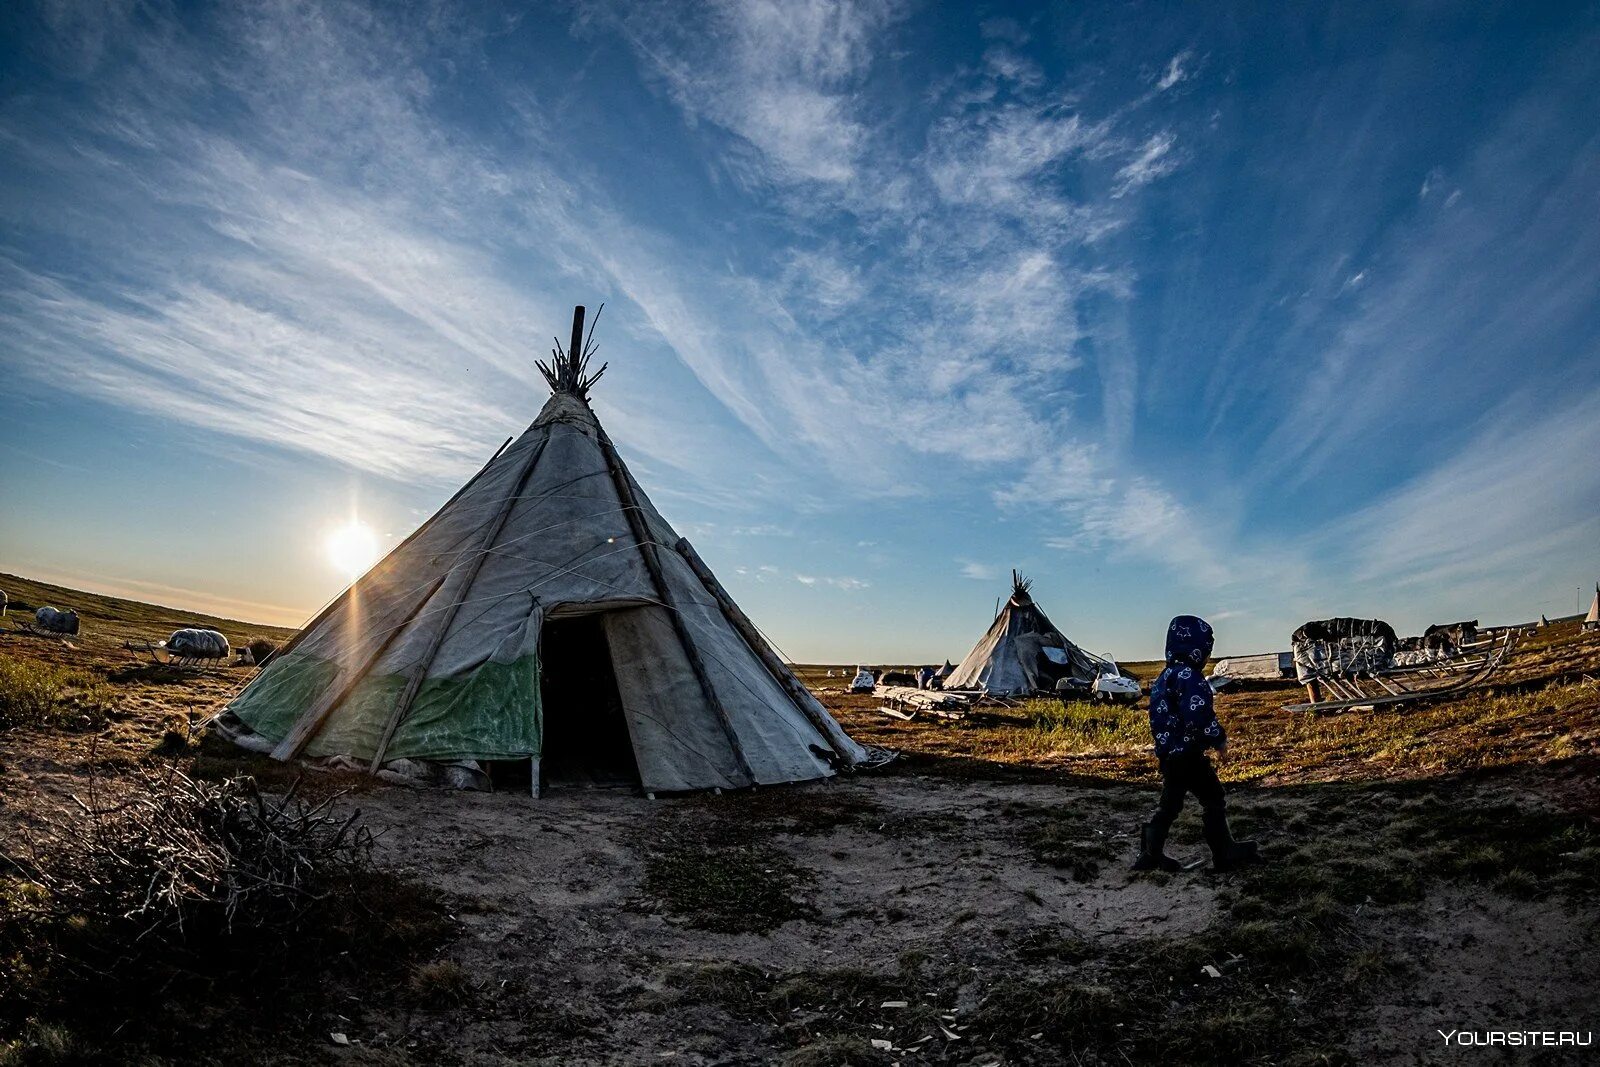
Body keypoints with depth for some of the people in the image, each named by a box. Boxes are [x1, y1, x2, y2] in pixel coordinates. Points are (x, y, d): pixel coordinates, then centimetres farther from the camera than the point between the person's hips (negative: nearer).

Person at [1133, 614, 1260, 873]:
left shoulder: (1166, 676, 13)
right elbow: (1199, 716, -26)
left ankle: (1151, 854, 16)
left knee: (1170, 803, 14)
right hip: (1188, 755, -9)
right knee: (1213, 800, 7)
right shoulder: (1188, 677, -18)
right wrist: (1219, 740, -12)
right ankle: (1224, 854, 17)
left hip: (1169, 752, 9)